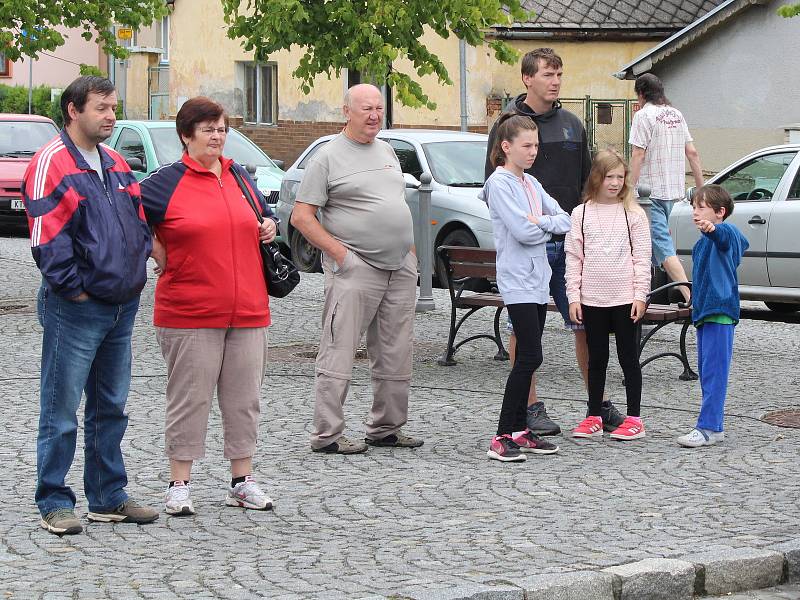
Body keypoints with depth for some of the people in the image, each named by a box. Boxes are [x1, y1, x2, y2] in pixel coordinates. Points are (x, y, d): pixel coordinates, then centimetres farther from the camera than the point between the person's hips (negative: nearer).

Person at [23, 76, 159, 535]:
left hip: (122, 307, 8)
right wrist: (75, 288, -16)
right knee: (61, 409, -2)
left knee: (111, 407, 14)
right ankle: (55, 503, 4)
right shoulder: (53, 162, -11)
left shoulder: (115, 165, 15)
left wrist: (135, 278, 12)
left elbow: (139, 222, 23)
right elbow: (46, 238, -17)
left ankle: (109, 497, 22)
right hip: (75, 309, -8)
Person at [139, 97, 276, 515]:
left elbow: (263, 216, 30)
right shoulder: (167, 182, -2)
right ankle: (179, 485, 9)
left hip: (248, 312, 5)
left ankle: (242, 481, 19)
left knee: (244, 399, 9)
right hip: (189, 314, -5)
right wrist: (154, 250, -2)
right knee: (189, 399, 0)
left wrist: (269, 227, 9)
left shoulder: (241, 178, 14)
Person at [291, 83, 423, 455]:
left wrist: (410, 249, 15)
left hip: (400, 269, 7)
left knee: (395, 355, 10)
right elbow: (301, 217, -8)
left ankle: (386, 428, 20)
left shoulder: (387, 152, 17)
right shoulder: (328, 157, -5)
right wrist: (339, 253, -15)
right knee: (339, 352, -8)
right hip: (355, 270, -7)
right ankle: (327, 435, -6)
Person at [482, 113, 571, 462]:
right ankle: (502, 437, -11)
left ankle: (519, 430, 15)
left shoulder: (531, 183, 16)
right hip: (517, 281, -8)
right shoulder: (499, 184, -9)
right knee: (530, 357, -13)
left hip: (538, 279, 8)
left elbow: (564, 220, 11)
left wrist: (541, 222, -8)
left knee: (528, 359, 9)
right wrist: (549, 228, 1)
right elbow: (522, 231, -17)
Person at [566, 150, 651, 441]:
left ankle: (634, 419, 9)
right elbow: (573, 258, 4)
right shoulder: (581, 214, 4)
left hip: (625, 298, -2)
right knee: (596, 359, 10)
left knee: (629, 358, 3)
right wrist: (574, 296, -1)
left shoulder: (633, 213, 0)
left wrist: (640, 296, -8)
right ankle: (594, 418, 18)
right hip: (592, 299, 2)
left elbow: (642, 258, -2)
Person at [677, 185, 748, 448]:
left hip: (720, 312, -10)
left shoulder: (726, 233, -11)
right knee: (706, 373, 12)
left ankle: (708, 427, -10)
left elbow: (726, 235, -37)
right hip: (703, 313, 10)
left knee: (714, 372, -10)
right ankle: (714, 428, 17)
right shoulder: (702, 242, 18)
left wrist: (712, 229, -58)